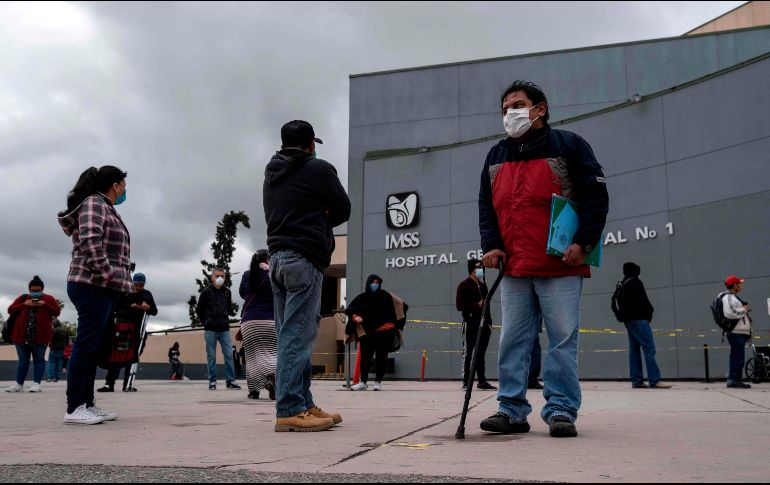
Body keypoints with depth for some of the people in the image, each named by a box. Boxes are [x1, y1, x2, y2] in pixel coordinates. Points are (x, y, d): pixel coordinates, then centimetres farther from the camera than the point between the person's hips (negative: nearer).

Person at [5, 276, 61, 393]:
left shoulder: (49, 299, 7)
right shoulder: (22, 298, 12)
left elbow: (57, 312, 0)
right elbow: (10, 310, 5)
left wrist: (44, 305, -13)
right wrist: (24, 305, -10)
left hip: (41, 336, -2)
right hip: (22, 335, 2)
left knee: (39, 359, -1)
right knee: (23, 360, 6)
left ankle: (37, 383, -1)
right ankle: (19, 384, 10)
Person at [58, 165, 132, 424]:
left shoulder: (107, 210, 24)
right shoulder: (94, 204, -5)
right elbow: (89, 241, -20)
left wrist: (121, 279, 15)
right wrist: (107, 274, -19)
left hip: (104, 288, 10)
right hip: (93, 286, -10)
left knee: (93, 347, 8)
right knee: (86, 345, -10)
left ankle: (86, 404, 11)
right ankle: (74, 408, -8)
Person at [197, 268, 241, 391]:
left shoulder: (227, 292, 7)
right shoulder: (206, 292, -2)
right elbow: (199, 309, 5)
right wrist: (205, 322, 4)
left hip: (224, 329, 2)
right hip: (210, 330, -2)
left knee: (229, 354, -2)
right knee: (211, 356, 2)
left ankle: (230, 380, 3)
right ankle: (212, 381, 8)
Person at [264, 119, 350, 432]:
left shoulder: (271, 176, 20)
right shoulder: (318, 169, -2)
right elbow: (343, 210, 3)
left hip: (277, 258, 8)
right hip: (305, 259, -8)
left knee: (291, 335, 9)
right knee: (298, 335, -10)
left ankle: (304, 404, 13)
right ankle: (290, 411, -11)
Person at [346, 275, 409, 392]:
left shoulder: (386, 296, 4)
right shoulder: (361, 298, 6)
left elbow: (400, 304, 10)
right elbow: (350, 310, 9)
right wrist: (355, 317, -13)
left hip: (385, 332, 0)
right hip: (367, 333, 0)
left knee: (381, 357, 3)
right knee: (365, 357, -2)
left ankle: (378, 382, 12)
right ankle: (363, 382, 6)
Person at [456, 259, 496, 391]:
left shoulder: (482, 285, 19)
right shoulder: (464, 285, -2)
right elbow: (459, 306, -11)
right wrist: (477, 305, -16)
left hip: (482, 323, 6)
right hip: (470, 323, -6)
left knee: (481, 354, 9)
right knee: (468, 353, -3)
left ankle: (482, 381, 12)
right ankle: (466, 381, 0)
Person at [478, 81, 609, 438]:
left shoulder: (568, 146, 2)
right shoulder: (496, 157, 17)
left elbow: (596, 196, -3)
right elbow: (486, 206, 17)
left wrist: (583, 242, -13)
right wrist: (491, 245, 3)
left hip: (561, 267, -4)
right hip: (513, 269, 5)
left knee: (563, 340, -3)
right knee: (512, 341, 5)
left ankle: (561, 411, 4)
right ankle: (512, 410, 11)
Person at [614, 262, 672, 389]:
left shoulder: (620, 286, 18)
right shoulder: (635, 283, -7)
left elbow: (616, 303, 18)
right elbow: (642, 301, -13)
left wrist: (622, 316, 13)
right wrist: (649, 313, 0)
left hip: (628, 320, 9)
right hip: (638, 319, -9)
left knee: (634, 350, 8)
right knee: (649, 348, -12)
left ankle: (636, 381, 6)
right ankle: (655, 380, -18)